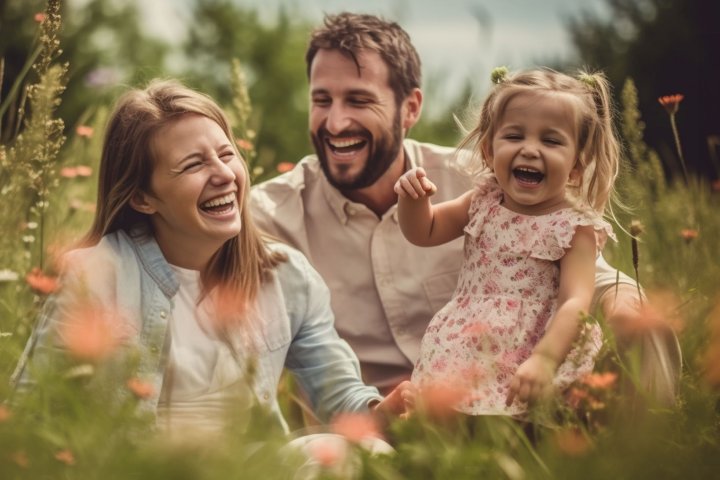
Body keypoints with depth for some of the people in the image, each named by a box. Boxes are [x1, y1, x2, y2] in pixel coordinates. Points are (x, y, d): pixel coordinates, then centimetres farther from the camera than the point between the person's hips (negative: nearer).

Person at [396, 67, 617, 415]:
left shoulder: (575, 227, -11)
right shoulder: (484, 202, 5)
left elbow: (575, 303, -21)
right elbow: (424, 232, 17)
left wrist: (544, 360, -35)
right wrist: (413, 199, -6)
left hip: (523, 366, -5)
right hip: (459, 354, 5)